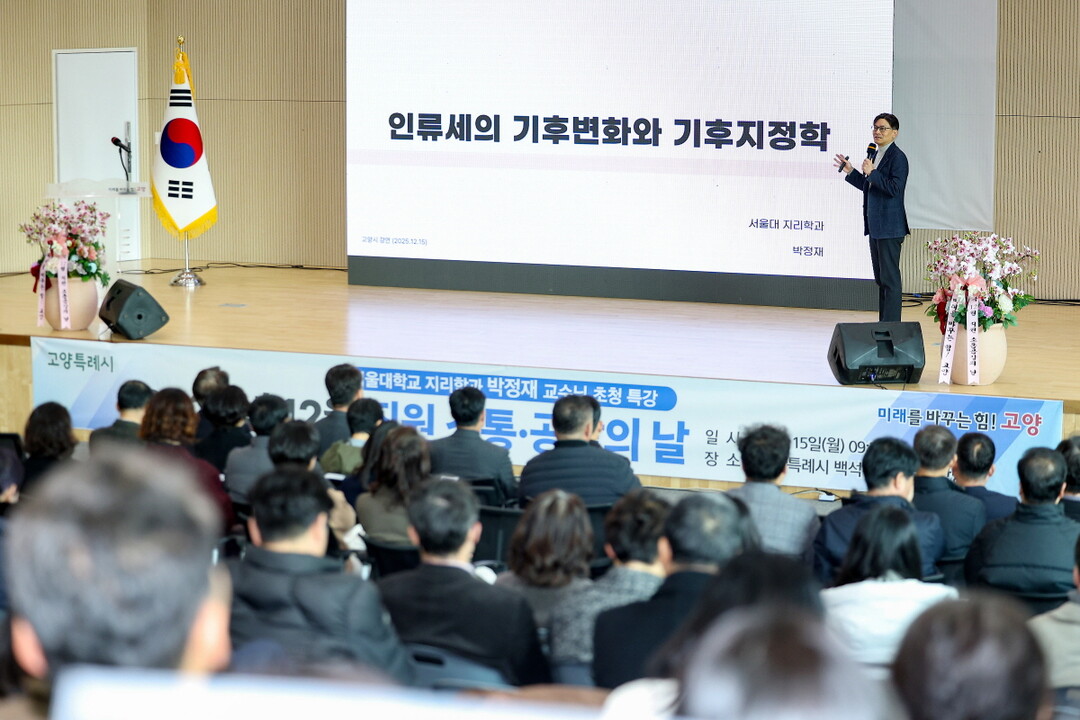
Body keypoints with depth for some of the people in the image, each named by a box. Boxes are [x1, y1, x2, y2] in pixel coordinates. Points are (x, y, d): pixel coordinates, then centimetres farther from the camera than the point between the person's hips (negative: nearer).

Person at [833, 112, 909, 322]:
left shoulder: (897, 157, -11)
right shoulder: (875, 155, 17)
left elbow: (894, 188, -21)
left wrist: (872, 173, -22)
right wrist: (850, 172, 17)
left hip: (889, 227, -10)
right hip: (875, 226, 10)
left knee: (890, 278, -7)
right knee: (881, 279, 13)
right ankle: (883, 323, 18)